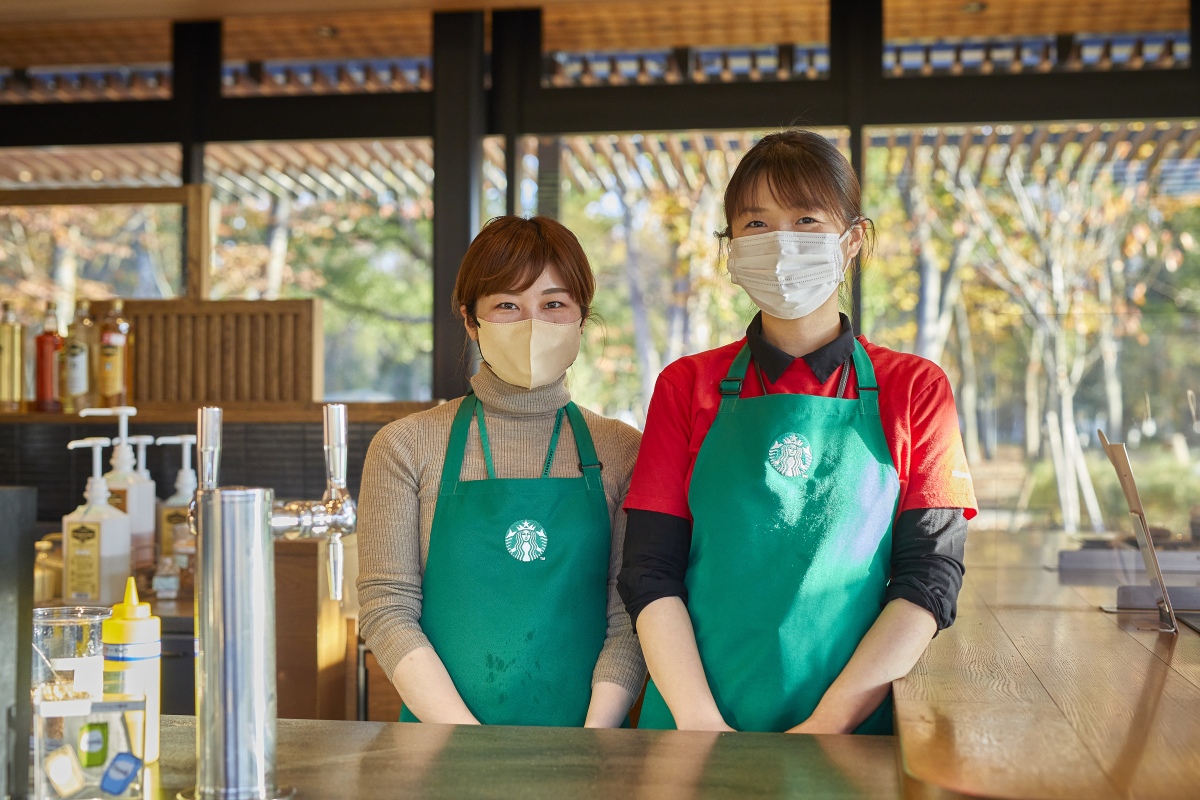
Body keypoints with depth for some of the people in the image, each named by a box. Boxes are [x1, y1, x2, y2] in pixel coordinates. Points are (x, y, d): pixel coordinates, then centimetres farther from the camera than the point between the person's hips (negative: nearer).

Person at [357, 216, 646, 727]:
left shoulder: (623, 452, 7)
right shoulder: (406, 447, 5)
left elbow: (630, 618, 2)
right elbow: (386, 608, -1)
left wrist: (586, 754, -11)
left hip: (583, 730, 1)